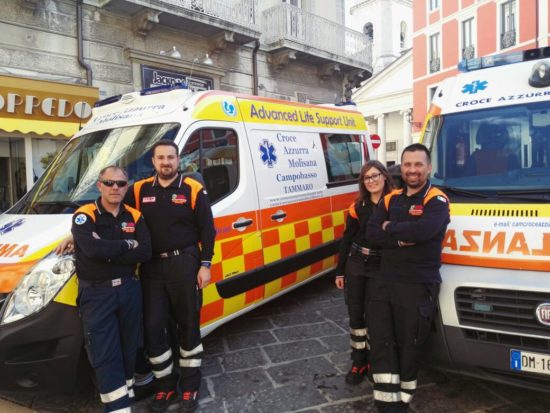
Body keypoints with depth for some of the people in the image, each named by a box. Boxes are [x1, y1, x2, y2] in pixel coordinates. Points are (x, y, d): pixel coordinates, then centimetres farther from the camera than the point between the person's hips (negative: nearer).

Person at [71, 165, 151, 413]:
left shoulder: (134, 217, 3)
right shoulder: (84, 216, -8)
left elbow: (145, 252, -9)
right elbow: (93, 249, -26)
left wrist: (108, 252, -17)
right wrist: (128, 245, -13)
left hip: (129, 289, 4)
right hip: (96, 294, -4)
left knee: (128, 349, 15)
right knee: (106, 356, -1)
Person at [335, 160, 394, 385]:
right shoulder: (358, 207, 3)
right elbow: (346, 240, 6)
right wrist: (339, 271, 6)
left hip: (381, 268, -2)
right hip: (356, 265, 3)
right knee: (355, 314, 8)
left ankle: (373, 360, 26)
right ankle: (359, 361, 23)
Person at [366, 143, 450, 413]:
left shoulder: (437, 200, -6)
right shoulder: (390, 198, 11)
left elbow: (424, 231, -27)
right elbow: (372, 232, -1)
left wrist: (391, 227, -11)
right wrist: (402, 237, -16)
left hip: (418, 286, -5)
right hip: (383, 280, 5)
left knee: (409, 346, 7)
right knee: (381, 342, 7)